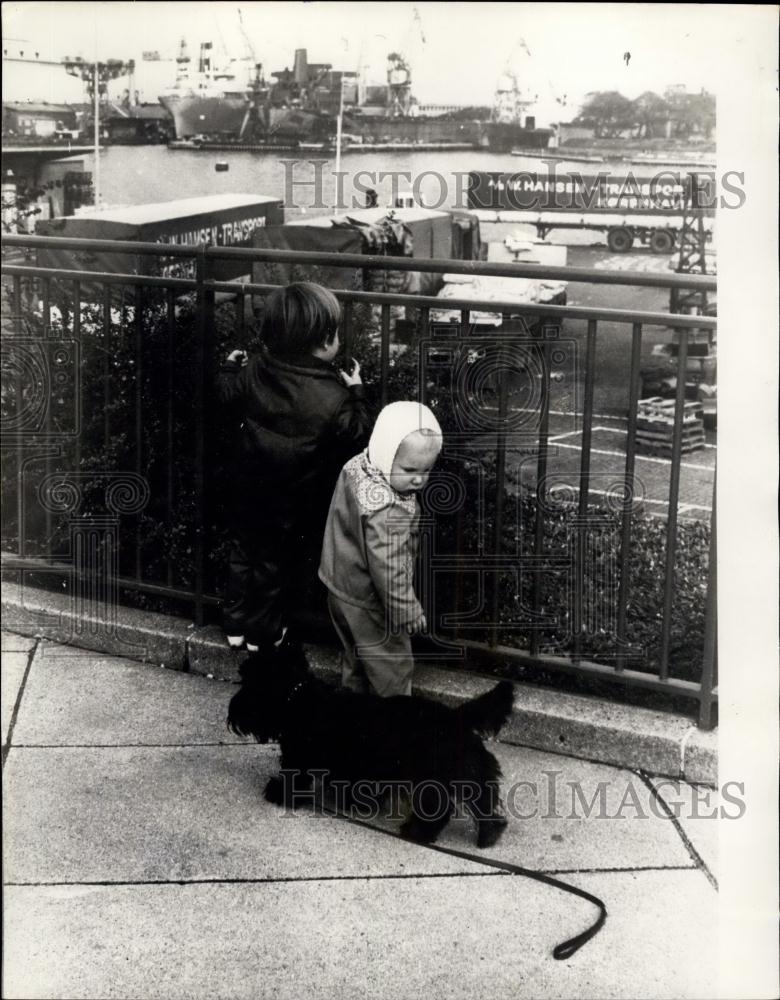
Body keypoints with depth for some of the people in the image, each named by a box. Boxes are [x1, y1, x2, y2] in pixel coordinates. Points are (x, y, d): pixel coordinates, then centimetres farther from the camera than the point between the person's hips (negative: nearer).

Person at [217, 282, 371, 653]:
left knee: (244, 552, 23)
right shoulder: (333, 397, -27)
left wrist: (229, 366, 25)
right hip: (297, 505, -4)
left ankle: (236, 622, 37)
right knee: (278, 563, 17)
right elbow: (357, 437, -16)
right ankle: (262, 632, 33)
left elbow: (227, 394, 6)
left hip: (250, 492, 4)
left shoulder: (254, 372, -14)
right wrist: (356, 394, -7)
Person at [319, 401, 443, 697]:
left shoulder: (357, 465, -9)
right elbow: (388, 568, -32)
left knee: (357, 657, 28)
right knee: (393, 665, 10)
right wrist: (407, 610, -21)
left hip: (343, 588, 10)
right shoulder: (385, 512, -37)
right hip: (369, 604, -9)